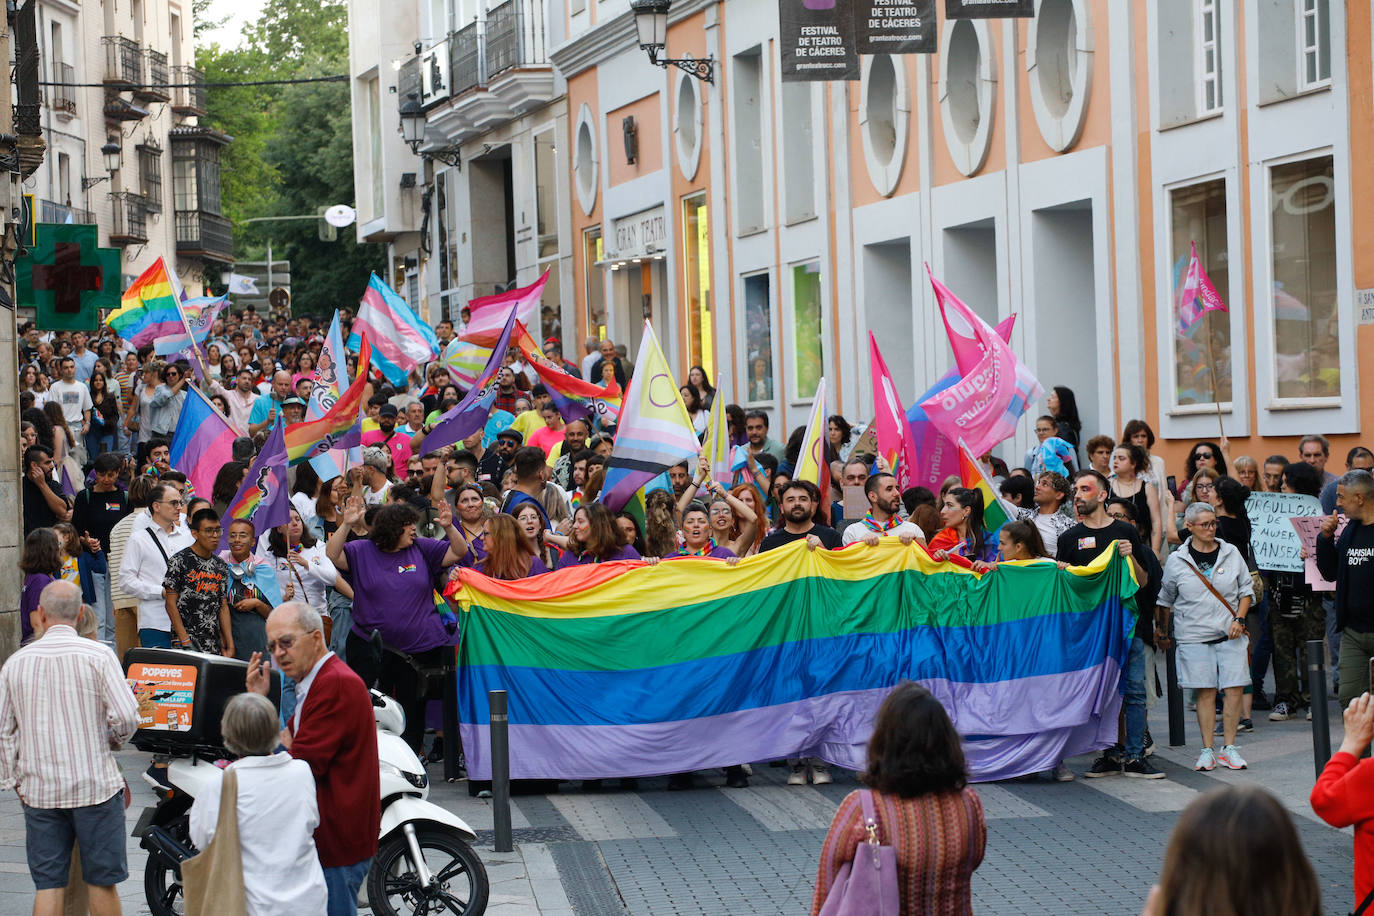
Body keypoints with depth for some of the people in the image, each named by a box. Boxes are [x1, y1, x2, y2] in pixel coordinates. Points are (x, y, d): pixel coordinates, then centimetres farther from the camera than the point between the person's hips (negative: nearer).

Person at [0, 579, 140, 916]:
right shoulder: (98, 655, -7)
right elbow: (126, 716, -13)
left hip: (39, 790, 3)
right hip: (94, 785, -3)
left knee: (47, 884, 6)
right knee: (101, 881, 7)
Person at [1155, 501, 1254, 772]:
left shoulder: (1231, 554, 6)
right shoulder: (1177, 561, 2)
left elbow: (1246, 591, 13)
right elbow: (1165, 599, 13)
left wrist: (1238, 620, 0)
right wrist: (1162, 632, 16)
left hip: (1230, 635, 1)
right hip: (1195, 636, -1)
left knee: (1233, 689, -5)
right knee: (1205, 692, -3)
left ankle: (1229, 748, 4)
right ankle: (1207, 750, 3)